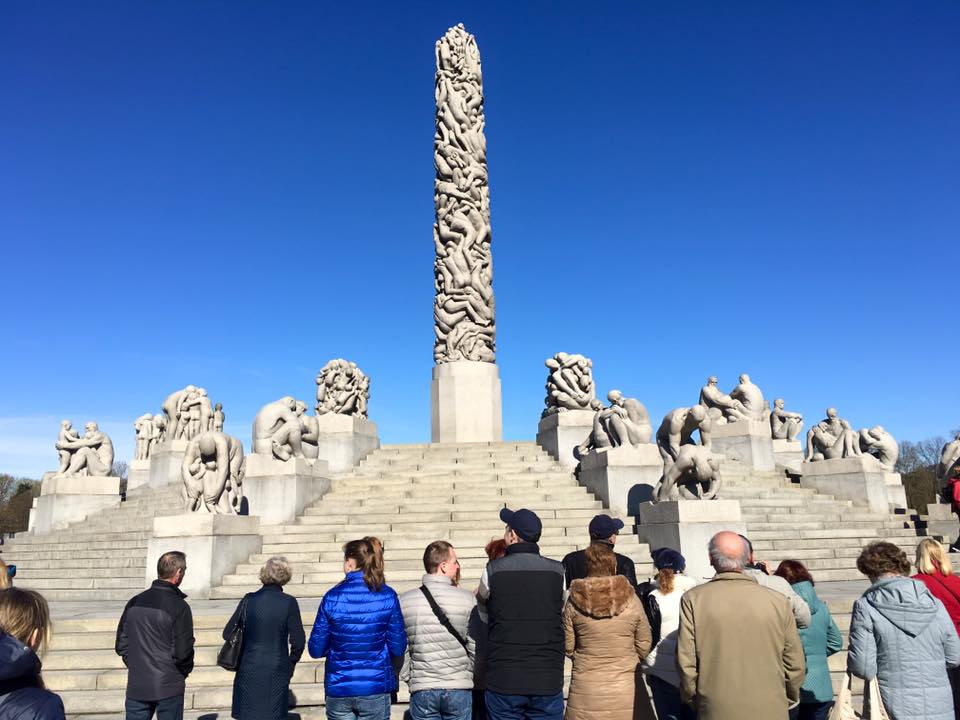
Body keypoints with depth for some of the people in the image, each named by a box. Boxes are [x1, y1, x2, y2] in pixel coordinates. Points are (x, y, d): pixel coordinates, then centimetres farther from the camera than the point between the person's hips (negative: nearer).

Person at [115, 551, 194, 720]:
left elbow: (121, 645, 8)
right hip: (168, 687, -5)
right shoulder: (179, 606, -14)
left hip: (136, 686, 5)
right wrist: (183, 672, 4)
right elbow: (182, 652, -15)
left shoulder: (135, 602, 3)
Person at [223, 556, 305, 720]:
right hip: (277, 673, -2)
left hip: (248, 672, 2)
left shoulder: (248, 600, -3)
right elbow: (298, 642, -8)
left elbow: (228, 634, 4)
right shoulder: (289, 603, -9)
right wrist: (291, 664, 10)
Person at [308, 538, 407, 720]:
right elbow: (398, 648, -5)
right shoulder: (387, 596, -8)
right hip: (376, 687, 0)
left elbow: (316, 649, -3)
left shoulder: (332, 597, -8)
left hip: (338, 690, 1)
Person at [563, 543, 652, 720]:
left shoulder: (574, 601, -7)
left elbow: (568, 647, 0)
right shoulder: (631, 599, -7)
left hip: (585, 691, 0)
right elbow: (644, 646, 2)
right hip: (624, 691, 0)